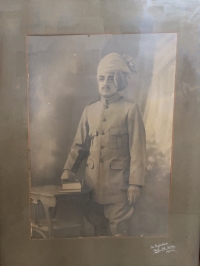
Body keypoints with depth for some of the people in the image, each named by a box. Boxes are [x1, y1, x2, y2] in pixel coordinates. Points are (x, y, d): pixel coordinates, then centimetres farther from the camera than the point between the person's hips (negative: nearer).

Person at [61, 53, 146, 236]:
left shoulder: (130, 109, -5)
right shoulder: (89, 110, 8)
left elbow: (137, 149, -8)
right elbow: (79, 145, 11)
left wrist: (135, 184, -11)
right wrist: (68, 170, 0)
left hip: (118, 185, -4)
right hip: (92, 183, 4)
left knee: (118, 232, 5)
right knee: (95, 231, 15)